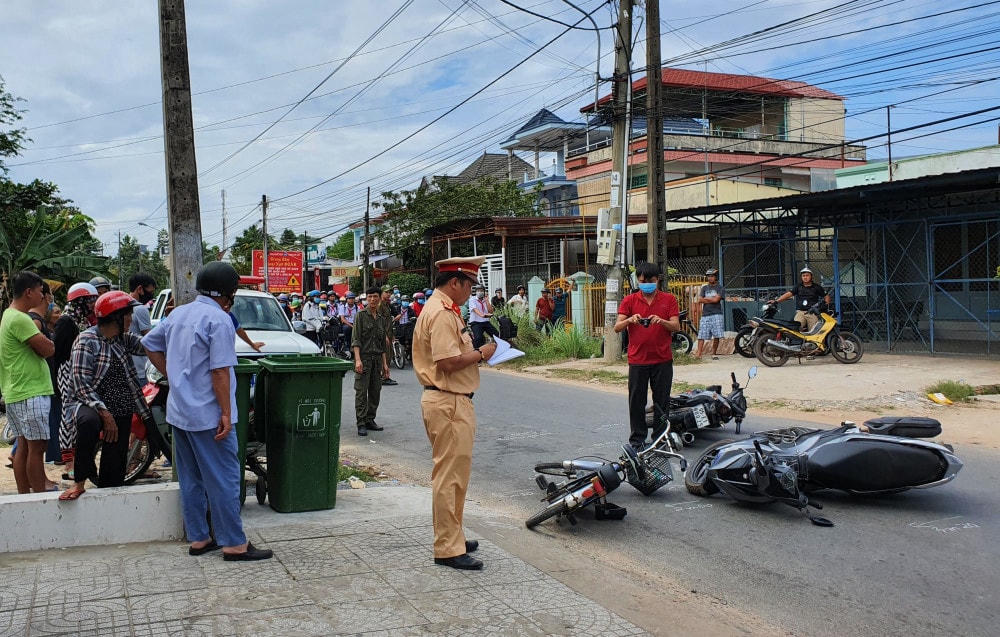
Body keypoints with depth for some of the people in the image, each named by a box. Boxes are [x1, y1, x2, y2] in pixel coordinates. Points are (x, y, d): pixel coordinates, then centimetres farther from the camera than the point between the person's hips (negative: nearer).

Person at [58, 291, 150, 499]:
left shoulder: (123, 337, 10)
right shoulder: (87, 341, -12)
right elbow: (81, 384, -18)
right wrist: (105, 413, -24)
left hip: (121, 411, 6)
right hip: (88, 403, -6)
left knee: (114, 476, 4)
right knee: (89, 421, -40)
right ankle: (80, 482, -25)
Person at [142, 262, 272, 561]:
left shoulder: (178, 314, 10)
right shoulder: (218, 320, -16)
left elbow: (149, 343, 21)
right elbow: (220, 371, -19)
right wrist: (226, 413, -17)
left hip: (178, 412, 9)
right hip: (207, 415, -8)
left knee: (191, 478, 14)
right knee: (224, 479, -2)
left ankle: (198, 538, 21)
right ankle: (234, 544, 2)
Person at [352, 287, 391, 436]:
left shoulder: (383, 318, 12)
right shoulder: (361, 315, -3)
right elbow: (356, 340, -9)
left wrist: (384, 363, 14)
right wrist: (358, 359, -19)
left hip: (377, 358, 5)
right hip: (364, 357, -5)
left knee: (375, 391, 8)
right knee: (361, 392, -5)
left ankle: (370, 420, 18)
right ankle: (361, 424, -2)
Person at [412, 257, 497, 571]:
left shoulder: (441, 310, 17)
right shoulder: (441, 314, -17)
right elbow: (449, 362, -25)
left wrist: (475, 350, 9)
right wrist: (482, 354, -12)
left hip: (448, 401, 11)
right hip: (449, 403, -11)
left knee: (451, 474, 20)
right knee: (450, 477, -6)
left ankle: (450, 537, 32)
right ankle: (448, 549, 0)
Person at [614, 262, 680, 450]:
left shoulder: (669, 299, 5)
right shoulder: (629, 300, 4)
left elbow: (676, 326, -3)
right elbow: (617, 327, -3)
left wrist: (661, 321, -23)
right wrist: (630, 320, -24)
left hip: (662, 359, 0)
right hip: (637, 360, 0)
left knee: (662, 401, 6)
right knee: (636, 401, 3)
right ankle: (637, 440, 12)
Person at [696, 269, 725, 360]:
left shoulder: (720, 288, 5)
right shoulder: (704, 288, 15)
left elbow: (716, 299, -8)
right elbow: (699, 300, 3)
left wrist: (705, 299, 3)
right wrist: (711, 300, -5)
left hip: (716, 315, -3)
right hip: (705, 315, 3)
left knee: (716, 336, -4)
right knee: (701, 335, -5)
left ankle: (714, 353, 8)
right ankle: (699, 353, -10)